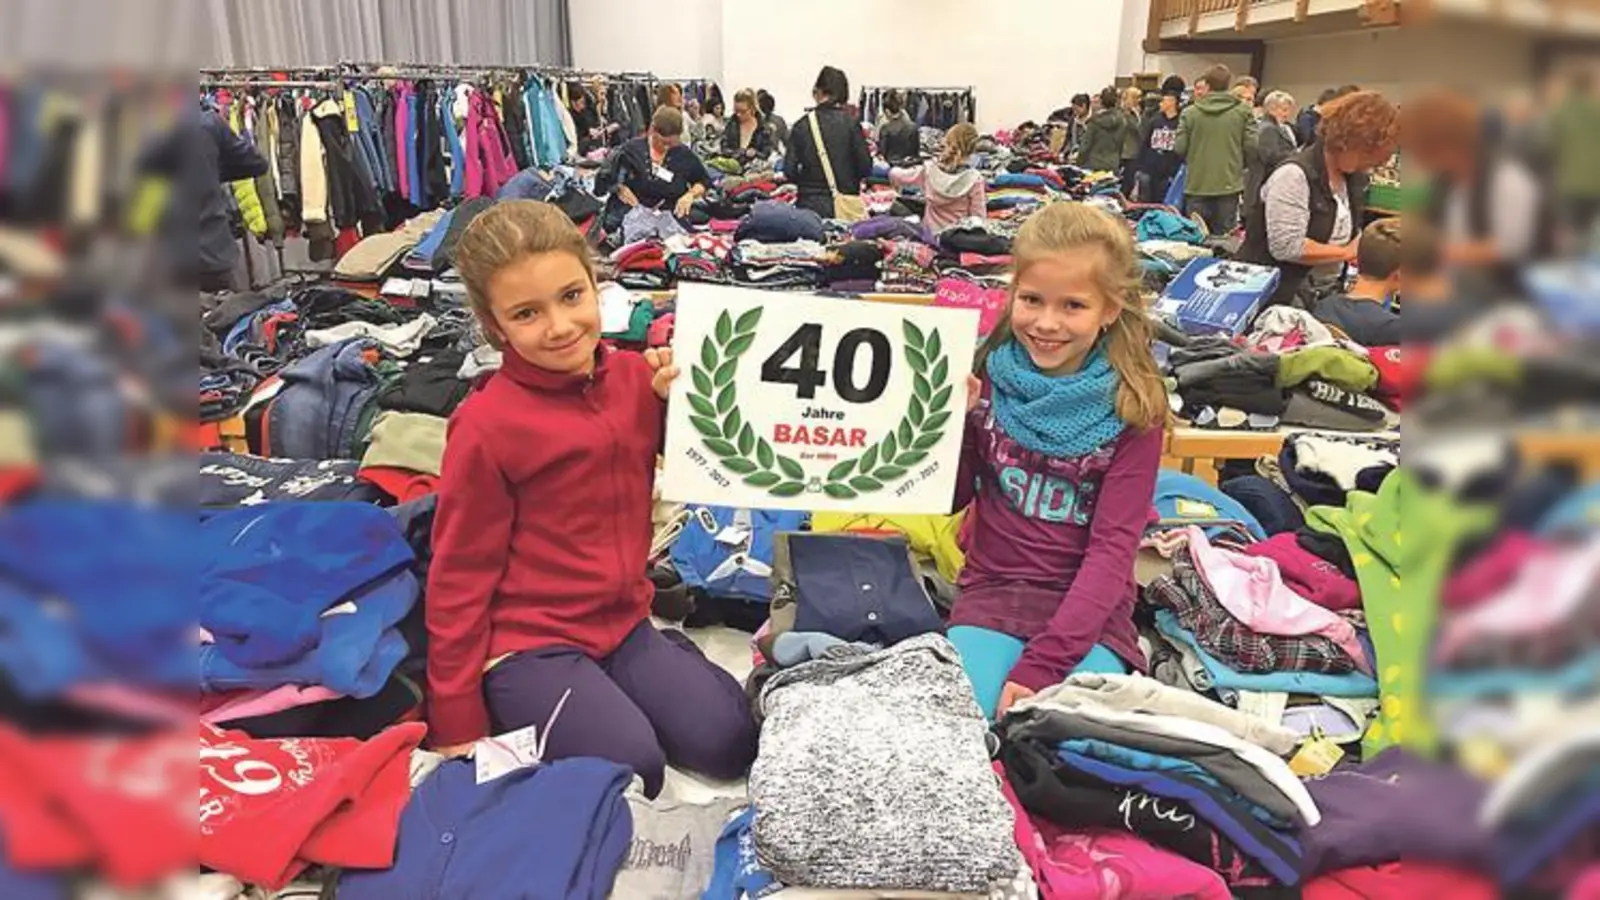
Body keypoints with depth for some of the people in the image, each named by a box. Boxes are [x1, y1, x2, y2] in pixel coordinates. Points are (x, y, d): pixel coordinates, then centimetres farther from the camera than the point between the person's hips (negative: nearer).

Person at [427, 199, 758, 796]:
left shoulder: (635, 376, -2)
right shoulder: (486, 424, -17)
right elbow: (460, 577, -10)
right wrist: (458, 723, -6)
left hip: (624, 621, 5)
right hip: (528, 644, -4)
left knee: (729, 744, -8)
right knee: (631, 765, -22)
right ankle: (521, 720, 4)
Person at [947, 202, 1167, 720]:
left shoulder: (1132, 405, -7)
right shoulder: (990, 375, -1)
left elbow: (1113, 547, -11)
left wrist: (1042, 662, -20)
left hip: (1088, 605, -1)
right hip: (992, 590, 1)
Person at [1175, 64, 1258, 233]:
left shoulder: (1189, 113, -4)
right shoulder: (1243, 110, -3)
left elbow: (1179, 148, -5)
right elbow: (1251, 145, -6)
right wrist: (1238, 164, 13)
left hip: (1197, 187, 0)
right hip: (1229, 186, 0)